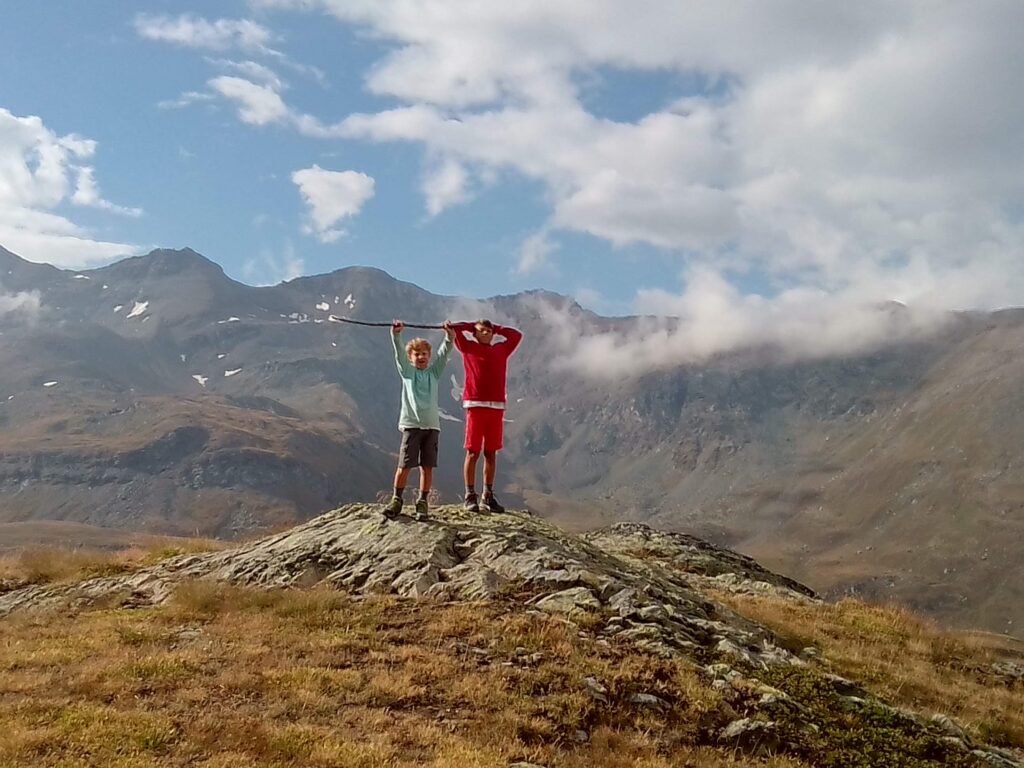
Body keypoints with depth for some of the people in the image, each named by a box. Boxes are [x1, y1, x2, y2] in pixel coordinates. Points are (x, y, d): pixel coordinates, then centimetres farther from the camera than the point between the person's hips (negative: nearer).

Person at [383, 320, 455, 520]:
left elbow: (444, 353, -1)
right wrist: (395, 335, -25)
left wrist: (449, 336, -19)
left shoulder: (434, 372, 14)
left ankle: (422, 502, 10)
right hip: (411, 424, -2)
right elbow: (399, 353, -7)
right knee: (404, 465, -4)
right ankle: (397, 500, 9)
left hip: (432, 425, 2)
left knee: (427, 466, 1)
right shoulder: (406, 371, 9)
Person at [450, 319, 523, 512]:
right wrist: (472, 326, 17)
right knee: (473, 452, -2)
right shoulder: (469, 347, 8)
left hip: (497, 407, 4)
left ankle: (488, 496, 13)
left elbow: (517, 335, 27)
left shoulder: (501, 350, 17)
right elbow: (453, 328, 5)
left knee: (491, 453, 7)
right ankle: (470, 496, 1)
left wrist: (496, 329, 23)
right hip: (476, 406, -4)